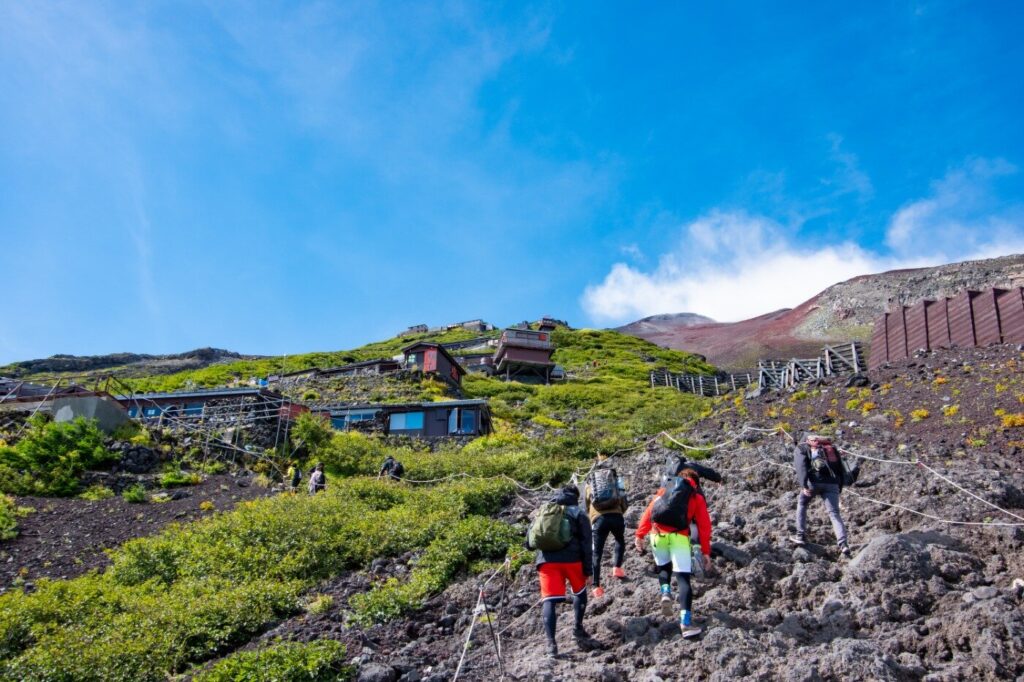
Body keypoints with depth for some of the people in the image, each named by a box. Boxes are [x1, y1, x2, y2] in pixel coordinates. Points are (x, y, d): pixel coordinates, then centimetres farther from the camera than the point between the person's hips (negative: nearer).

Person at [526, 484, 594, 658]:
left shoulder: (542, 512, 20)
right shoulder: (579, 514, 10)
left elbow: (529, 542, 20)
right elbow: (587, 544, 2)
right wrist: (588, 571, 5)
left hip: (546, 560, 1)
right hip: (572, 559, -1)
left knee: (549, 601, -2)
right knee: (580, 592, 26)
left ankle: (551, 642, -12)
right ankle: (578, 627, 22)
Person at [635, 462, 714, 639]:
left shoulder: (665, 488, 20)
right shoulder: (697, 496, 15)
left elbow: (649, 511, 13)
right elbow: (704, 526, 10)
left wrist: (640, 535, 14)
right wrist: (705, 552, 12)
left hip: (657, 533, 3)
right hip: (679, 536, -3)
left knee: (663, 567, 28)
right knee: (683, 577, -1)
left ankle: (665, 593, -1)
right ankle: (686, 622, -13)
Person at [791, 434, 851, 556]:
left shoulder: (801, 448, 19)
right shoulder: (831, 448, 31)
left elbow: (801, 466, -1)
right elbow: (842, 470, 23)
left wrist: (804, 485, -11)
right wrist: (839, 489, 24)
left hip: (813, 481, -2)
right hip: (831, 484, 2)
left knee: (802, 504, 24)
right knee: (834, 514, -1)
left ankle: (801, 536, 23)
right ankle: (843, 544, -19)